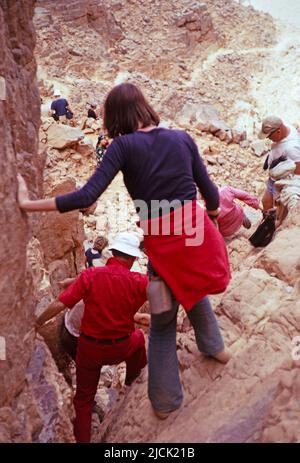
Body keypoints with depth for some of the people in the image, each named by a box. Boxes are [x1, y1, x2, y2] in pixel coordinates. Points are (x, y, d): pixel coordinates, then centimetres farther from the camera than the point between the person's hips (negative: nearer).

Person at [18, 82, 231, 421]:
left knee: (162, 320, 18)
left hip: (161, 242, -3)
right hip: (197, 230, 3)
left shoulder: (123, 145, -6)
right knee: (194, 290, 35)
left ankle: (164, 401, 32)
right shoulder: (182, 138, 4)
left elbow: (87, 197, -14)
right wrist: (210, 215, 31)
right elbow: (210, 193, 9)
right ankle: (214, 346, 53)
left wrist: (27, 204, -7)